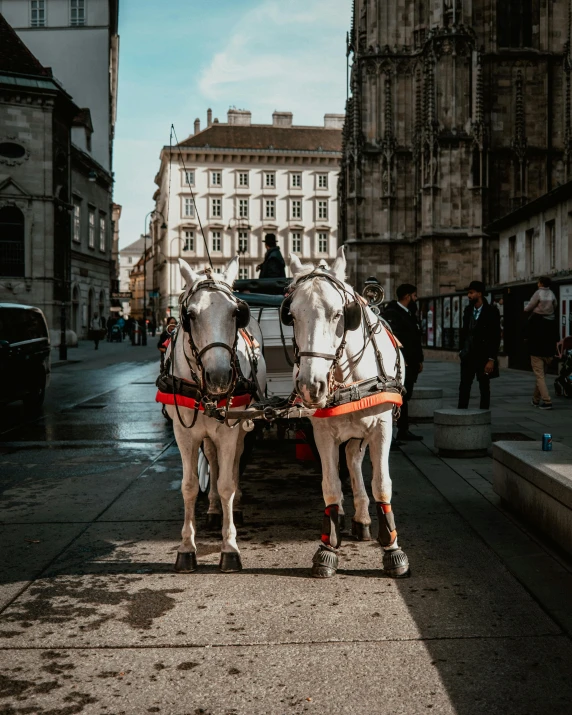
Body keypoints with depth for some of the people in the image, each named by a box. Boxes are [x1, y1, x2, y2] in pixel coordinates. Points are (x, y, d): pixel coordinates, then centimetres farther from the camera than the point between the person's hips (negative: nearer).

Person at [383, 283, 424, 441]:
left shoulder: (409, 314, 20)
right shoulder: (391, 313, -10)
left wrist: (419, 360, 22)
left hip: (410, 364, 9)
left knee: (404, 397, 12)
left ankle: (403, 431, 18)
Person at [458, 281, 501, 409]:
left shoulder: (491, 312, -10)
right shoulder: (468, 310, 7)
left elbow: (496, 337, -11)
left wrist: (491, 359, -15)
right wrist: (462, 350, 9)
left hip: (483, 356, -5)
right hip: (468, 356, 5)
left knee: (484, 388, 4)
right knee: (464, 387, 5)